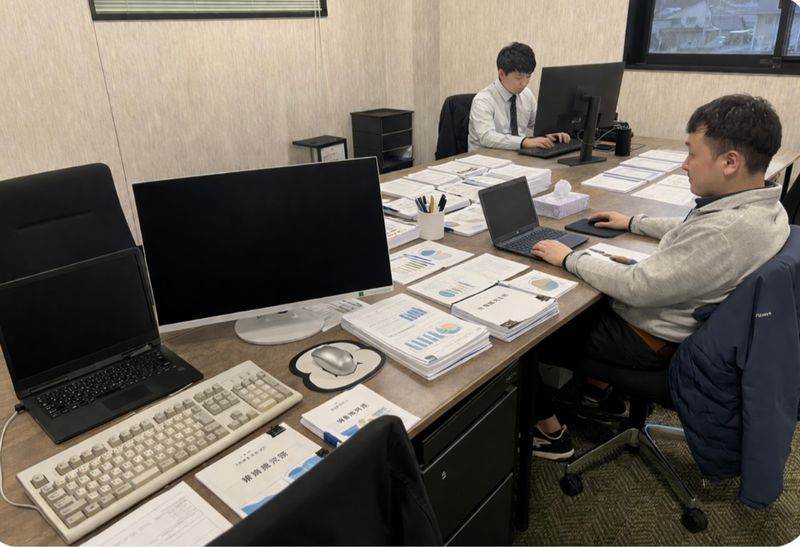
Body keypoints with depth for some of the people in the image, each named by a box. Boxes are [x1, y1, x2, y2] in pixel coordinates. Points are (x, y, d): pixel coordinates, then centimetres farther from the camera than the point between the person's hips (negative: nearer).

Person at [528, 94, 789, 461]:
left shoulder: (728, 231, -34)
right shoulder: (761, 206, -4)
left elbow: (637, 288, -29)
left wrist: (570, 258, -18)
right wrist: (633, 223, 19)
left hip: (654, 339, -9)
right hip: (675, 314, 9)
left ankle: (549, 431, 16)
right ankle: (601, 391, 35)